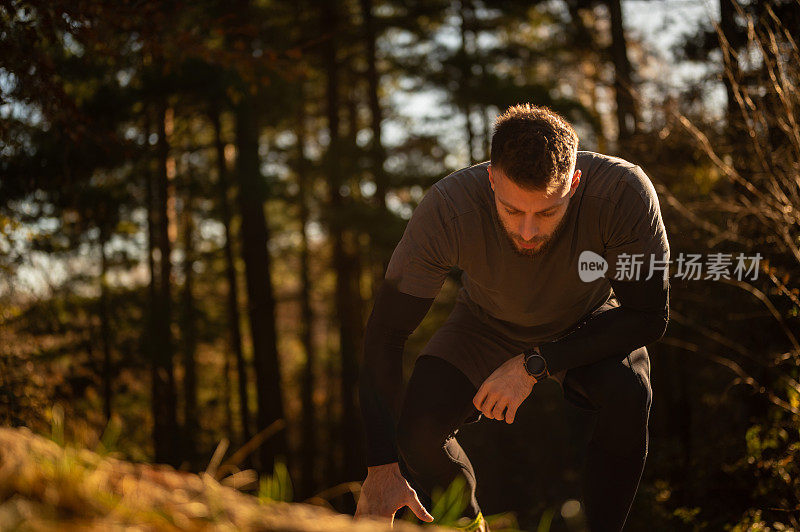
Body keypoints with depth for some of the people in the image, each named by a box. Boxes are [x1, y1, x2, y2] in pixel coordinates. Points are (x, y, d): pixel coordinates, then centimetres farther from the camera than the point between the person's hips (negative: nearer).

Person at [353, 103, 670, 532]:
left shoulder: (622, 192, -37)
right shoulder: (448, 207, -35)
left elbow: (649, 316, -26)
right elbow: (385, 334, -28)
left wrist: (534, 365, -33)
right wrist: (381, 468, -34)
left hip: (588, 326, 0)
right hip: (488, 323, 1)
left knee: (628, 393, -32)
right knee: (417, 425, -22)